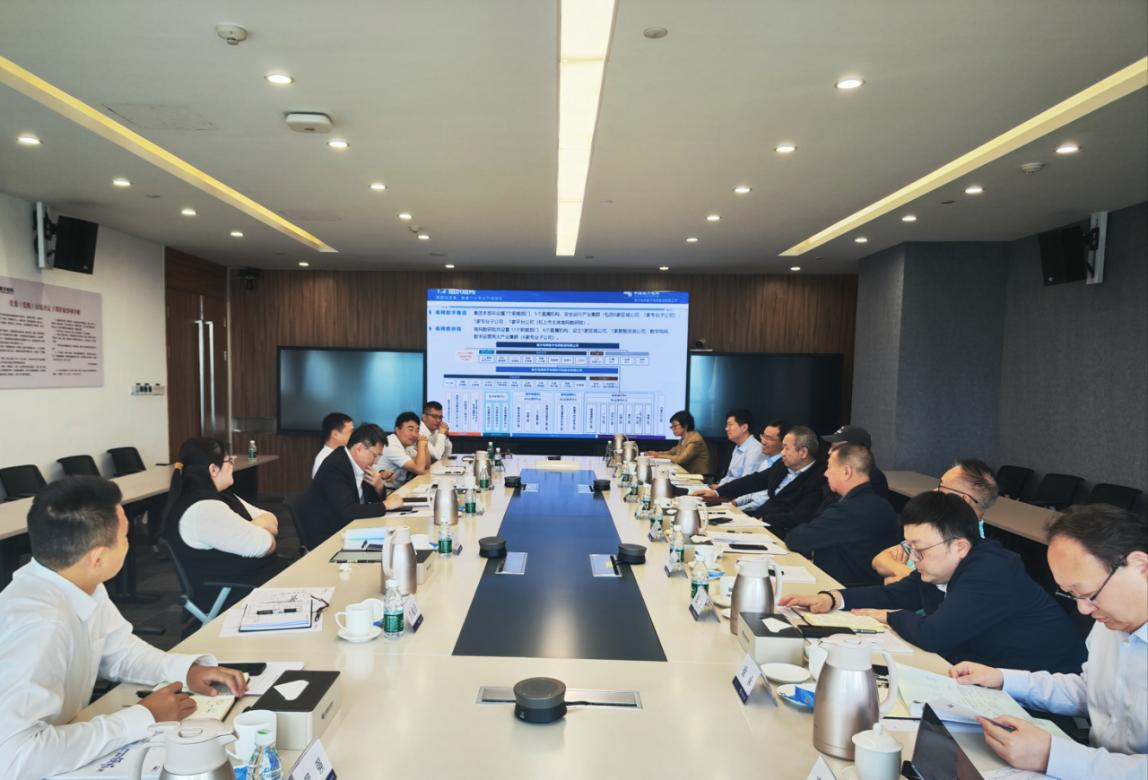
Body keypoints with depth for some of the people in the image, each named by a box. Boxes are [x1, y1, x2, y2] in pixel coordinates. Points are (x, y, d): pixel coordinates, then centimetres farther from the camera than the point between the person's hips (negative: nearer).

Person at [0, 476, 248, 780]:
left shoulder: (78, 583, -7)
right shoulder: (38, 625, -32)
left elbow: (118, 651, 7)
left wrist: (188, 669, -10)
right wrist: (143, 719, -31)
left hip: (63, 749, 7)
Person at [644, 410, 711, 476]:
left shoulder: (695, 440, -18)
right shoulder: (683, 439, 9)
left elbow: (680, 459, -23)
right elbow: (672, 452, 15)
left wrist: (659, 456, -16)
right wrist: (656, 453, -2)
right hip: (687, 473, 7)